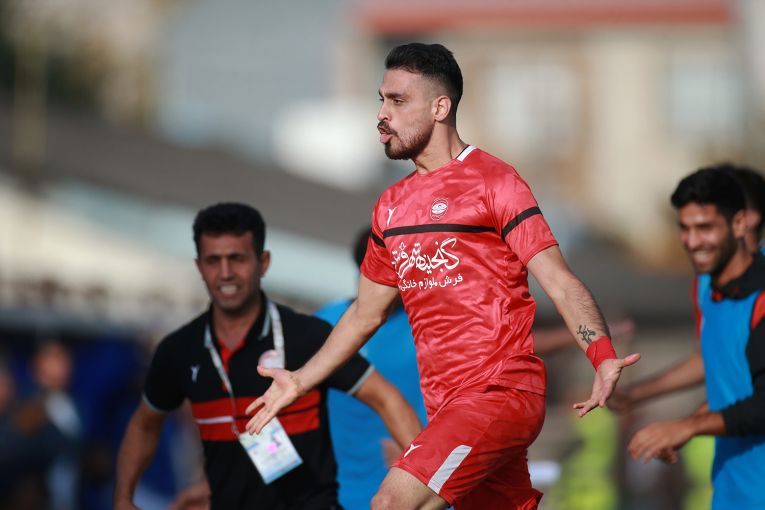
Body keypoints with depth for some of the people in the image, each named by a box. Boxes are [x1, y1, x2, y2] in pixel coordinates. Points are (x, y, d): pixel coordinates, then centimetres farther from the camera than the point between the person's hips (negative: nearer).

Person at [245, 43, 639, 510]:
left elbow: (560, 283, -12)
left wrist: (603, 357, -28)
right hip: (446, 403, 7)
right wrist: (301, 381, 23)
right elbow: (367, 313, 26)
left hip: (500, 393, -7)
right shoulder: (392, 205, 15)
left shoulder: (493, 182, -5)